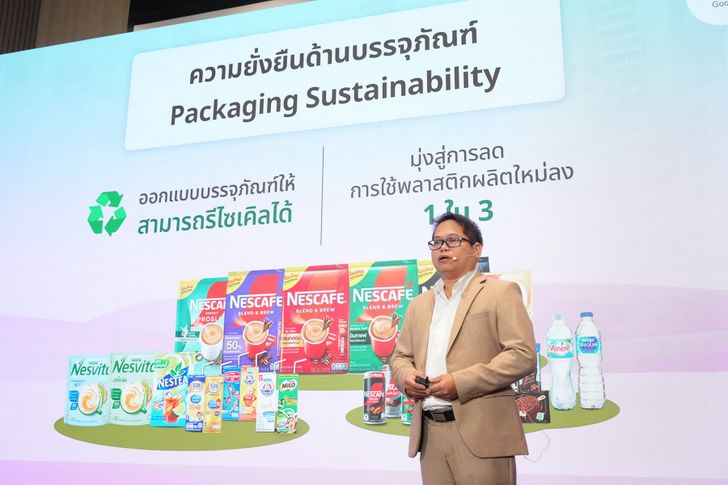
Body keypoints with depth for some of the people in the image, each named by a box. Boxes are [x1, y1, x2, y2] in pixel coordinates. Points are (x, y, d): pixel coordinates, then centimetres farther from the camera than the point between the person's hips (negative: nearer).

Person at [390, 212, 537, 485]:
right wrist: (405, 376, -2)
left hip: (481, 434, -5)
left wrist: (461, 382, -16)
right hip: (430, 434, 5)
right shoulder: (419, 304, 20)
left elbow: (523, 355, -9)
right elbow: (400, 356, 22)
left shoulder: (501, 292, 1)